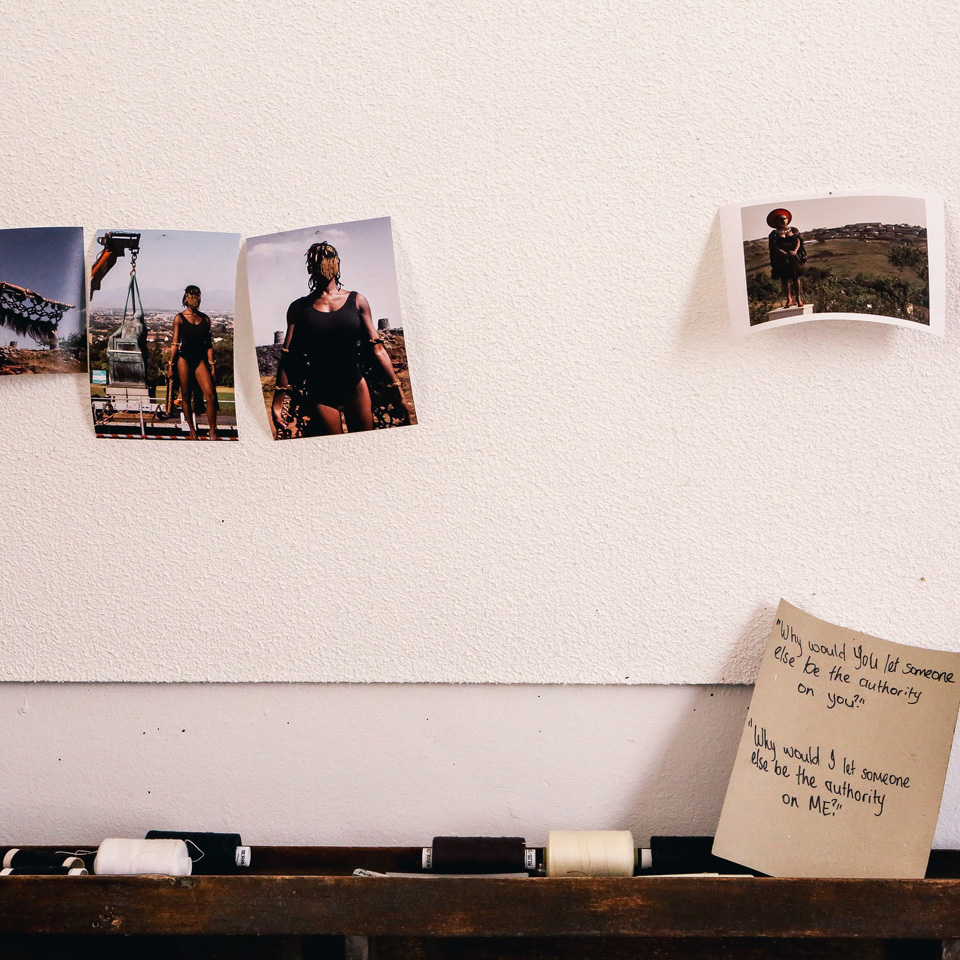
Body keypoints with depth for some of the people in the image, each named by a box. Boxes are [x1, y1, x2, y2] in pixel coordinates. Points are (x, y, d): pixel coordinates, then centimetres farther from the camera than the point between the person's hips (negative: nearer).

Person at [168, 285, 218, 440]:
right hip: (184, 358, -2)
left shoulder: (205, 319, 10)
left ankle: (213, 432, -4)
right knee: (186, 396, 3)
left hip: (201, 359, 2)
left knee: (211, 396, -11)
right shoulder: (179, 318, 2)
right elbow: (175, 343, 2)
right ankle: (192, 431, 14)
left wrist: (212, 365, 4)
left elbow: (209, 343, 11)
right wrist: (171, 366, -1)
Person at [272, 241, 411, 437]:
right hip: (319, 394, -1)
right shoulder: (299, 308, 2)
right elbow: (287, 357, -2)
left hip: (355, 387, 1)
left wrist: (397, 392, -2)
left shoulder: (356, 301, 4)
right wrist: (278, 402, -10)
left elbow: (377, 349, 2)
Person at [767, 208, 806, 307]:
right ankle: (789, 299, -4)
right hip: (781, 258, -1)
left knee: (796, 277, -7)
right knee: (784, 278, -6)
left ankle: (798, 298, -8)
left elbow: (798, 242, 5)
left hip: (794, 257, 1)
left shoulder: (794, 230, 14)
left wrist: (795, 251, -15)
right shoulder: (774, 233, 7)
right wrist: (785, 254, -18)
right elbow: (774, 247, -4)